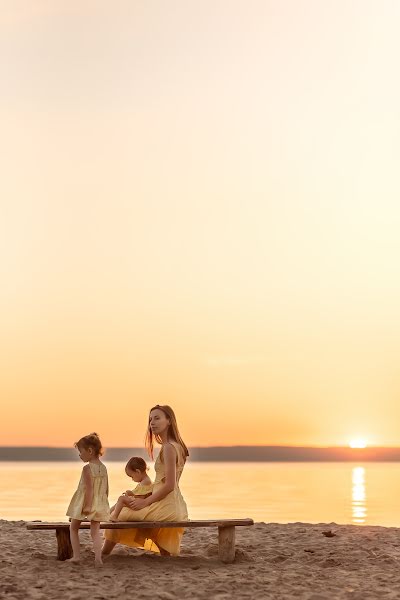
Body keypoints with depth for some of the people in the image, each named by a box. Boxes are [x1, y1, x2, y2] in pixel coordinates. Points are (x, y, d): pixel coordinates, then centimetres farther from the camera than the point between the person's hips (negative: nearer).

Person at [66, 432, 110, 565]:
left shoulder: (87, 468, -16)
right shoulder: (103, 468, 6)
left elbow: (89, 488, -22)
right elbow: (106, 489, 11)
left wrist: (87, 505, -22)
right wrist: (102, 503, 19)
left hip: (85, 503, -6)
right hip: (99, 504, 6)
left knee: (73, 528, 12)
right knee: (95, 531, 3)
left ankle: (76, 556, 10)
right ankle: (98, 558, -12)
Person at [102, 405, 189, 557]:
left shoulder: (169, 447, -15)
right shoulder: (176, 446, 14)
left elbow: (169, 485, -21)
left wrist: (145, 502, -14)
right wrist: (144, 499, 12)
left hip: (166, 507, -9)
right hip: (174, 506, 9)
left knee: (117, 514, 3)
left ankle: (103, 556, 16)